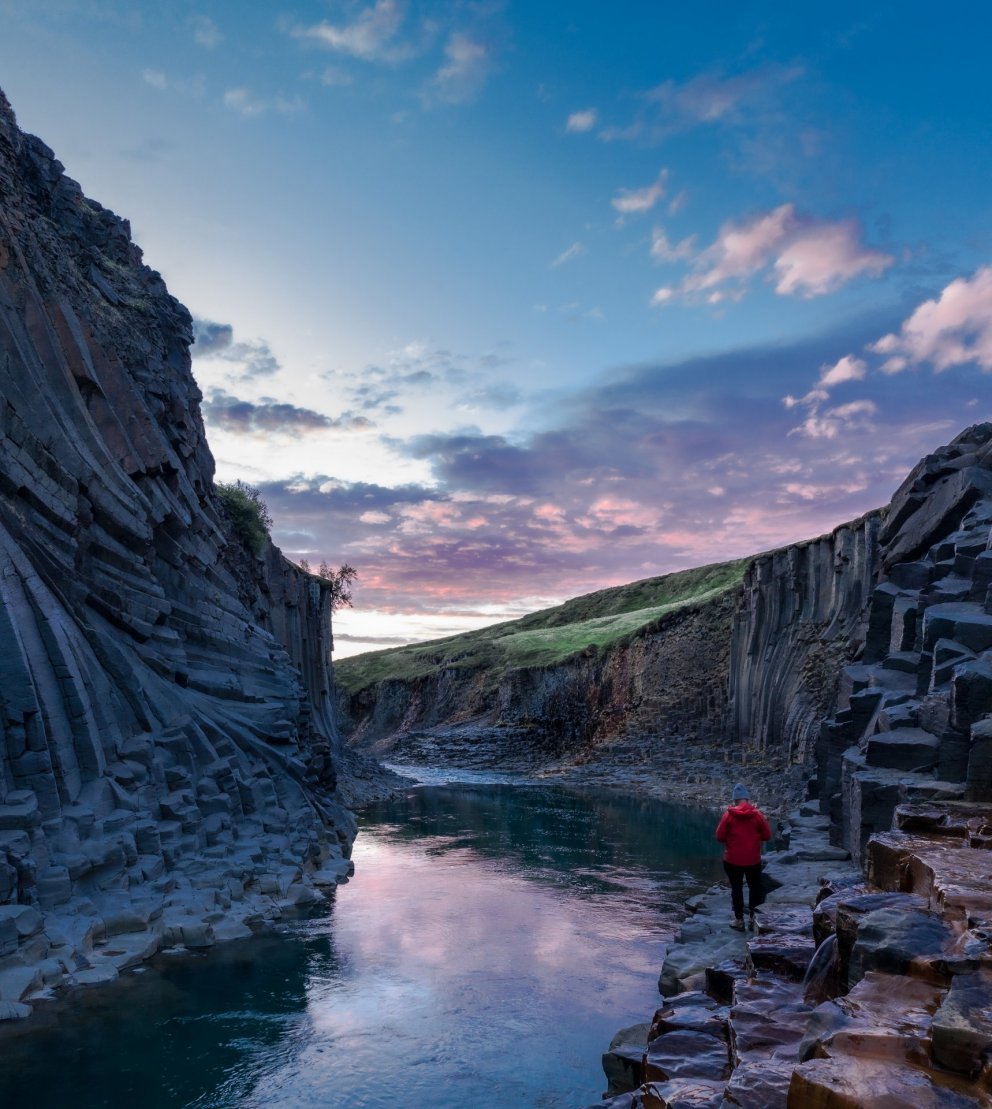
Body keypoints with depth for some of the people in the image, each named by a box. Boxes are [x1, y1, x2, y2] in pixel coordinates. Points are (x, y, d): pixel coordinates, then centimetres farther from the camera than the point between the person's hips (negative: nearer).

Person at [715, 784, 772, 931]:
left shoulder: (728, 815, -10)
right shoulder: (758, 814, -7)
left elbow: (719, 836, -7)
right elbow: (767, 836, 0)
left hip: (732, 859, -1)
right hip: (753, 859, 1)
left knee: (736, 888, 10)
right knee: (754, 887, 18)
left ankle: (739, 920, 15)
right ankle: (753, 917, 22)